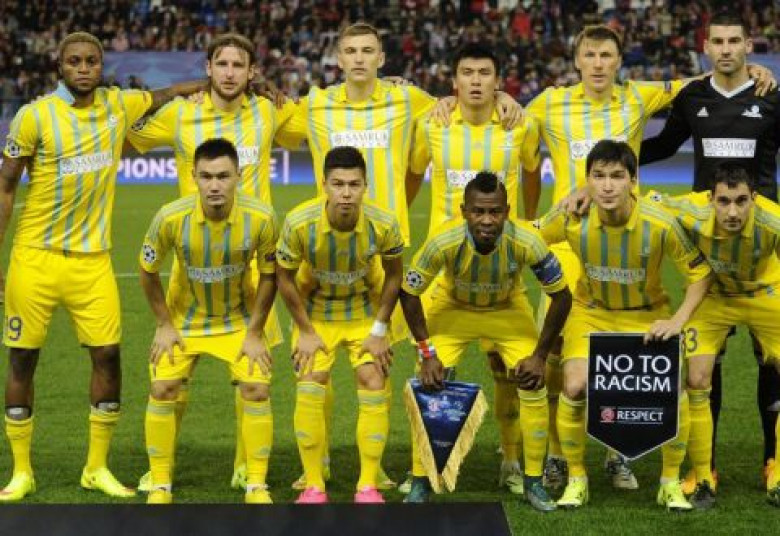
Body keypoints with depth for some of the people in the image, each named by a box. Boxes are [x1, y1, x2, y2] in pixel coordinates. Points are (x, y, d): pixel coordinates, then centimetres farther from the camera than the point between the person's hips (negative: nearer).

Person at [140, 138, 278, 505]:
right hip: (184, 319, 0)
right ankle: (160, 487, 8)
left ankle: (257, 487, 4)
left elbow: (269, 275, -9)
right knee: (162, 390, -8)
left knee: (256, 389, -11)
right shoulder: (171, 217, -26)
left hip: (239, 319, 0)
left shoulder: (260, 217, -25)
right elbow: (148, 272, -8)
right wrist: (165, 325, -6)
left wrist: (254, 333, -9)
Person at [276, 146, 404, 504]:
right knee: (309, 388, -12)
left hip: (365, 311, 1)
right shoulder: (300, 223, -29)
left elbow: (393, 274, -7)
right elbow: (285, 277, -13)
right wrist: (306, 332, -10)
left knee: (374, 385, -8)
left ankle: (368, 486, 3)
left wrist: (379, 330, -8)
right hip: (315, 312, -1)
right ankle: (313, 487, -1)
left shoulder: (384, 224, -26)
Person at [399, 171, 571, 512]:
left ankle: (534, 482, 8)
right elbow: (408, 294, -19)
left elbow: (561, 296, -18)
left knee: (534, 385, -9)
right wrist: (427, 353, -19)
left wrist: (540, 355, -17)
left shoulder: (526, 242, -34)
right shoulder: (444, 242, -35)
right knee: (429, 385, -11)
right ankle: (420, 483, 5)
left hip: (509, 309, 1)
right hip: (453, 308, 0)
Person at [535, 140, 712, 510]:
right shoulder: (573, 218, -24)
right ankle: (576, 478, 5)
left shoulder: (660, 224, -27)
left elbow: (700, 273, -13)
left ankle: (671, 482, 9)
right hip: (591, 312, 1)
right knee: (575, 387, -19)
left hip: (647, 315, -1)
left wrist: (678, 320, -23)